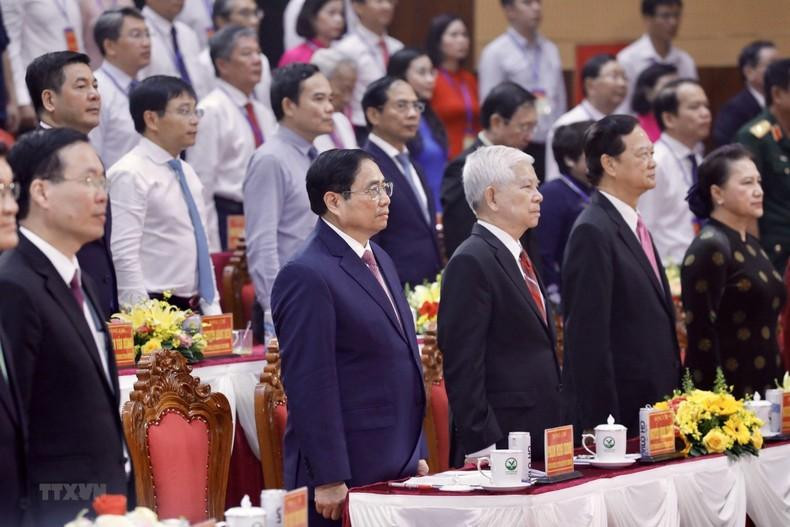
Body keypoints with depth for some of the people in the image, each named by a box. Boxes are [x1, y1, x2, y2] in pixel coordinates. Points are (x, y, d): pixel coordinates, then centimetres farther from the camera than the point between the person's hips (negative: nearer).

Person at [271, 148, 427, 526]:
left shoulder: (379, 260, 15)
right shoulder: (307, 276, -13)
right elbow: (310, 385, -17)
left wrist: (415, 453, 19)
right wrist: (328, 480, -19)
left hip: (395, 468, 8)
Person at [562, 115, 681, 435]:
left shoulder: (634, 227, 17)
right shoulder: (593, 232, -14)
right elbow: (588, 337, -18)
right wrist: (603, 425, -22)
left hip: (651, 404, 9)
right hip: (619, 409, -9)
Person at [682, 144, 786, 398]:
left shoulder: (751, 245, 14)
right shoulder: (709, 248, -12)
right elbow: (701, 331, -16)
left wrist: (776, 385, 16)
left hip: (763, 386, 8)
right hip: (729, 390, -8)